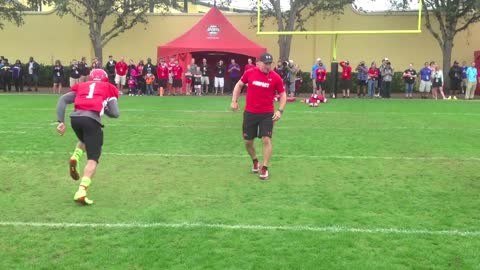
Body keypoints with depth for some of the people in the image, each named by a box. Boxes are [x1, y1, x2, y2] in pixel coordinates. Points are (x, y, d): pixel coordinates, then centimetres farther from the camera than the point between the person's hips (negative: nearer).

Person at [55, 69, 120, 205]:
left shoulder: (81, 86, 29)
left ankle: (75, 158, 6)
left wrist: (61, 121, 8)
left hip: (75, 117, 4)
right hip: (91, 119, -4)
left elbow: (62, 100, 14)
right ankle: (81, 191, -16)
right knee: (92, 159, 1)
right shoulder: (109, 88, 21)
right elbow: (115, 114, 10)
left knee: (84, 140, 36)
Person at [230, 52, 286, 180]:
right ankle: (255, 161, 36)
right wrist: (234, 101, 3)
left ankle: (264, 168, 4)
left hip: (267, 114, -2)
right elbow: (239, 85, 11)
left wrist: (280, 110, -11)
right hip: (250, 112, 2)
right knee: (248, 141, 8)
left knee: (266, 139, -10)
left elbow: (283, 94, 1)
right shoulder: (249, 73, -5)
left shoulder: (276, 77, -9)